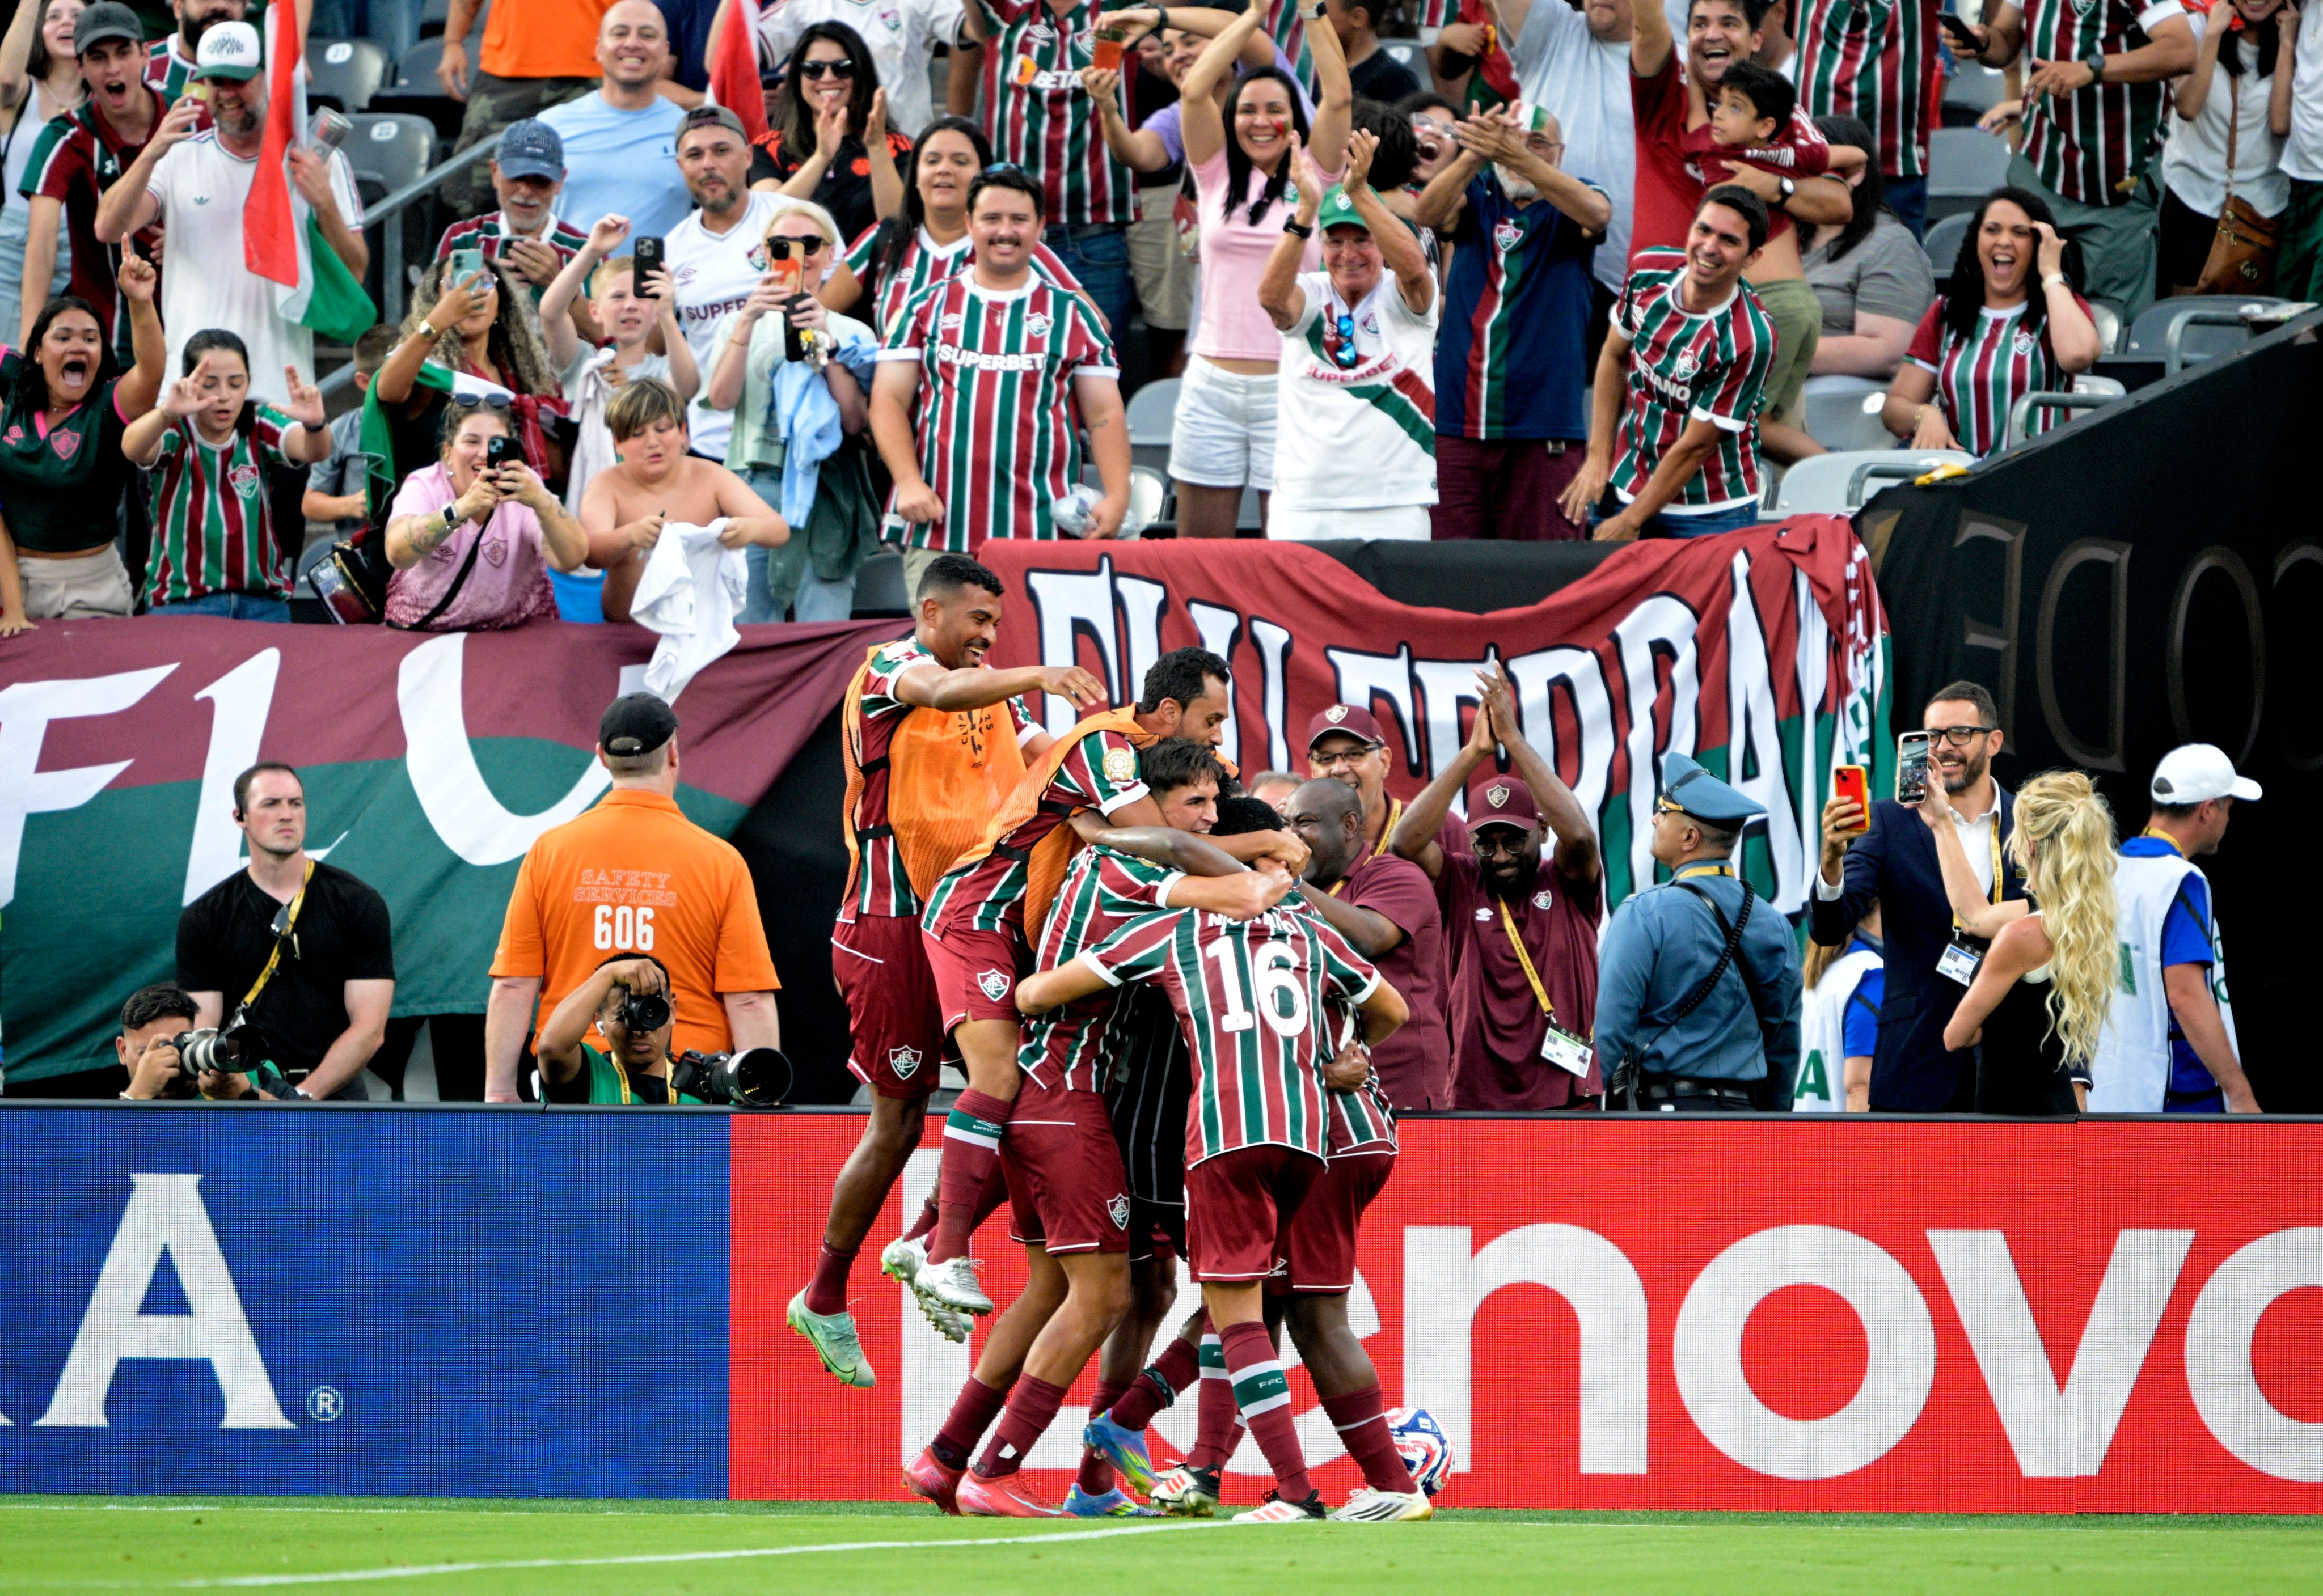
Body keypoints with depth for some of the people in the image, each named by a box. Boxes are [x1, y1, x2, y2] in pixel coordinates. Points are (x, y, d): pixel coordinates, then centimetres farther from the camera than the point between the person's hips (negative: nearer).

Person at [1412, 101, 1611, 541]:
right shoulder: (1476, 197, 9)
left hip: (1546, 431, -1)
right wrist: (1475, 156, -33)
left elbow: (1596, 213, -19)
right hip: (1458, 420, 1)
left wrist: (1518, 158, -37)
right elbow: (1427, 214, -12)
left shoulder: (1567, 206, 5)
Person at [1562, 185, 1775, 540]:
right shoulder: (1649, 271, -8)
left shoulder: (1749, 340, -25)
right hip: (1623, 486, 5)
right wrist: (1598, 457, 2)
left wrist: (1630, 522, -13)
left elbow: (1695, 446, -19)